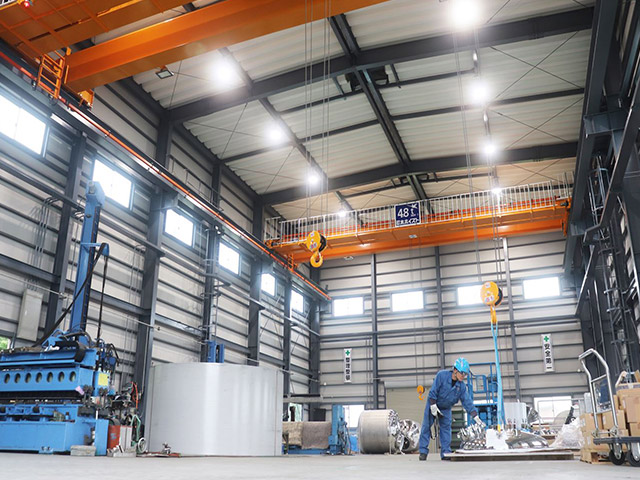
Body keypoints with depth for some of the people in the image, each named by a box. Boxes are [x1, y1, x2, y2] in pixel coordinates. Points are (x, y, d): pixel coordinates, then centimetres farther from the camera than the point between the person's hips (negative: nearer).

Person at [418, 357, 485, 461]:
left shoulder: (462, 386, -11)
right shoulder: (441, 375, -25)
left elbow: (467, 401, -10)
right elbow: (433, 391, -23)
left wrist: (476, 417, -15)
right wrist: (433, 406, -22)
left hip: (446, 408, 4)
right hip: (432, 404, -4)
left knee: (446, 428, -1)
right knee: (426, 426, -6)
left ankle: (446, 452, 5)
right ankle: (423, 451, -1)